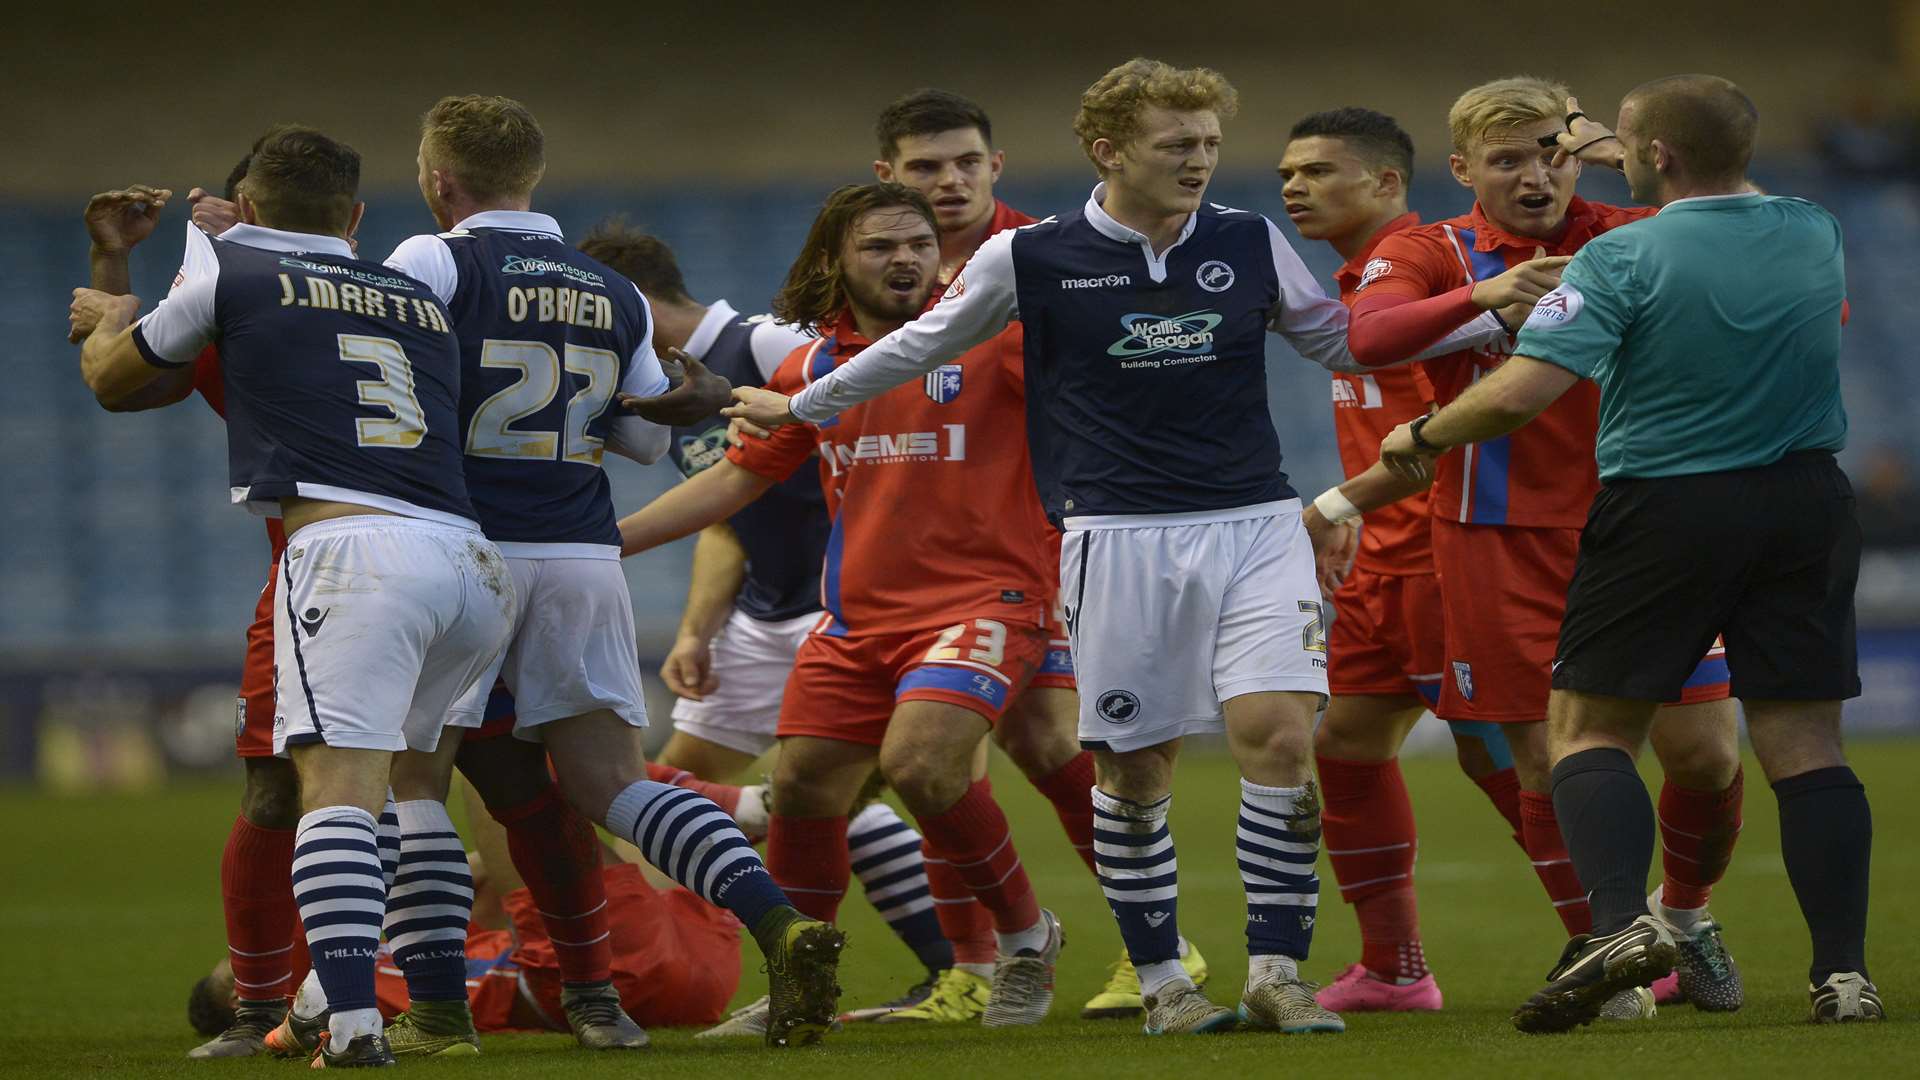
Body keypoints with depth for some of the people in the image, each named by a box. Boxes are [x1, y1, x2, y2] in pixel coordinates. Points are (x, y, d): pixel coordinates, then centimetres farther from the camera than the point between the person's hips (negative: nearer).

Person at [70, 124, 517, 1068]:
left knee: (337, 784, -15)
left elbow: (112, 379, 29)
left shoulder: (233, 272, 14)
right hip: (468, 559, 5)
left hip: (349, 544, -5)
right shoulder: (421, 301, 26)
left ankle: (354, 1022, -30)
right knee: (400, 775, 22)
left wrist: (111, 317, 51)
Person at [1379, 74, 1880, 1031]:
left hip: (1665, 510, -4)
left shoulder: (1625, 258, -14)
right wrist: (1616, 154, 38)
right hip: (1805, 507, 4)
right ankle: (1844, 971, -1)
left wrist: (1422, 437, -1)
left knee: (1590, 730, 5)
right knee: (1804, 744, 5)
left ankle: (1621, 919, -16)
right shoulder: (1813, 234, 4)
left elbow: (1518, 394, -19)